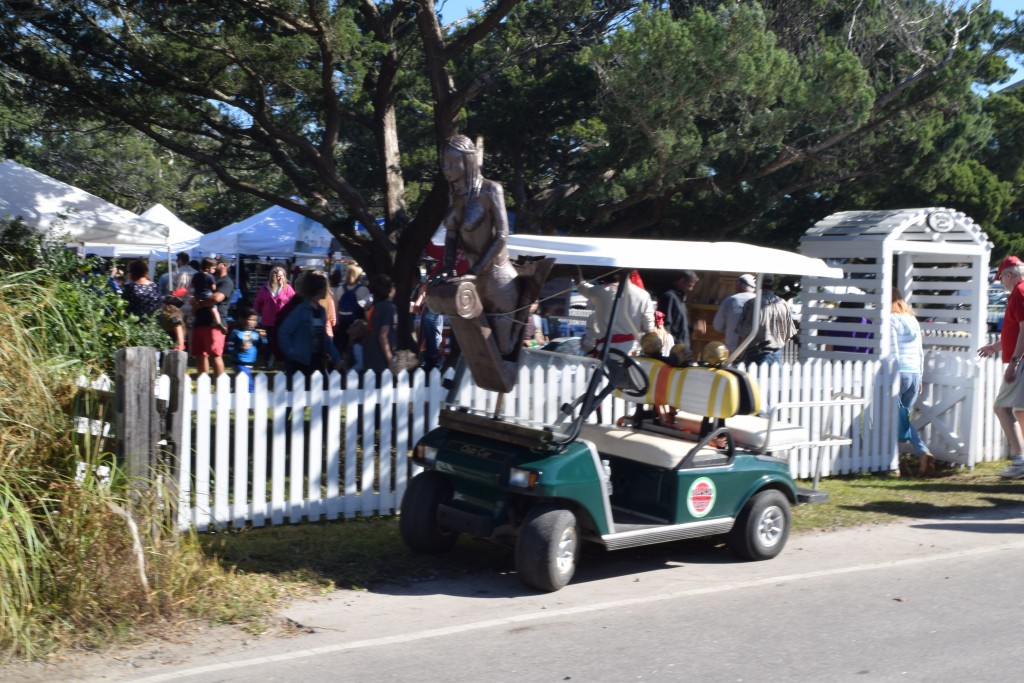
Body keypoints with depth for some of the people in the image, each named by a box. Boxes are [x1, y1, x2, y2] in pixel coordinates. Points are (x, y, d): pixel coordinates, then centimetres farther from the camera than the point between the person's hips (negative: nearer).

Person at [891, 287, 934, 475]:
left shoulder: (891, 319, -7)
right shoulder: (912, 320, 15)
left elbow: (893, 353, -13)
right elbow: (921, 352, 17)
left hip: (899, 373, -7)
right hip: (915, 374, 7)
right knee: (904, 418, 14)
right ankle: (924, 452, -4)